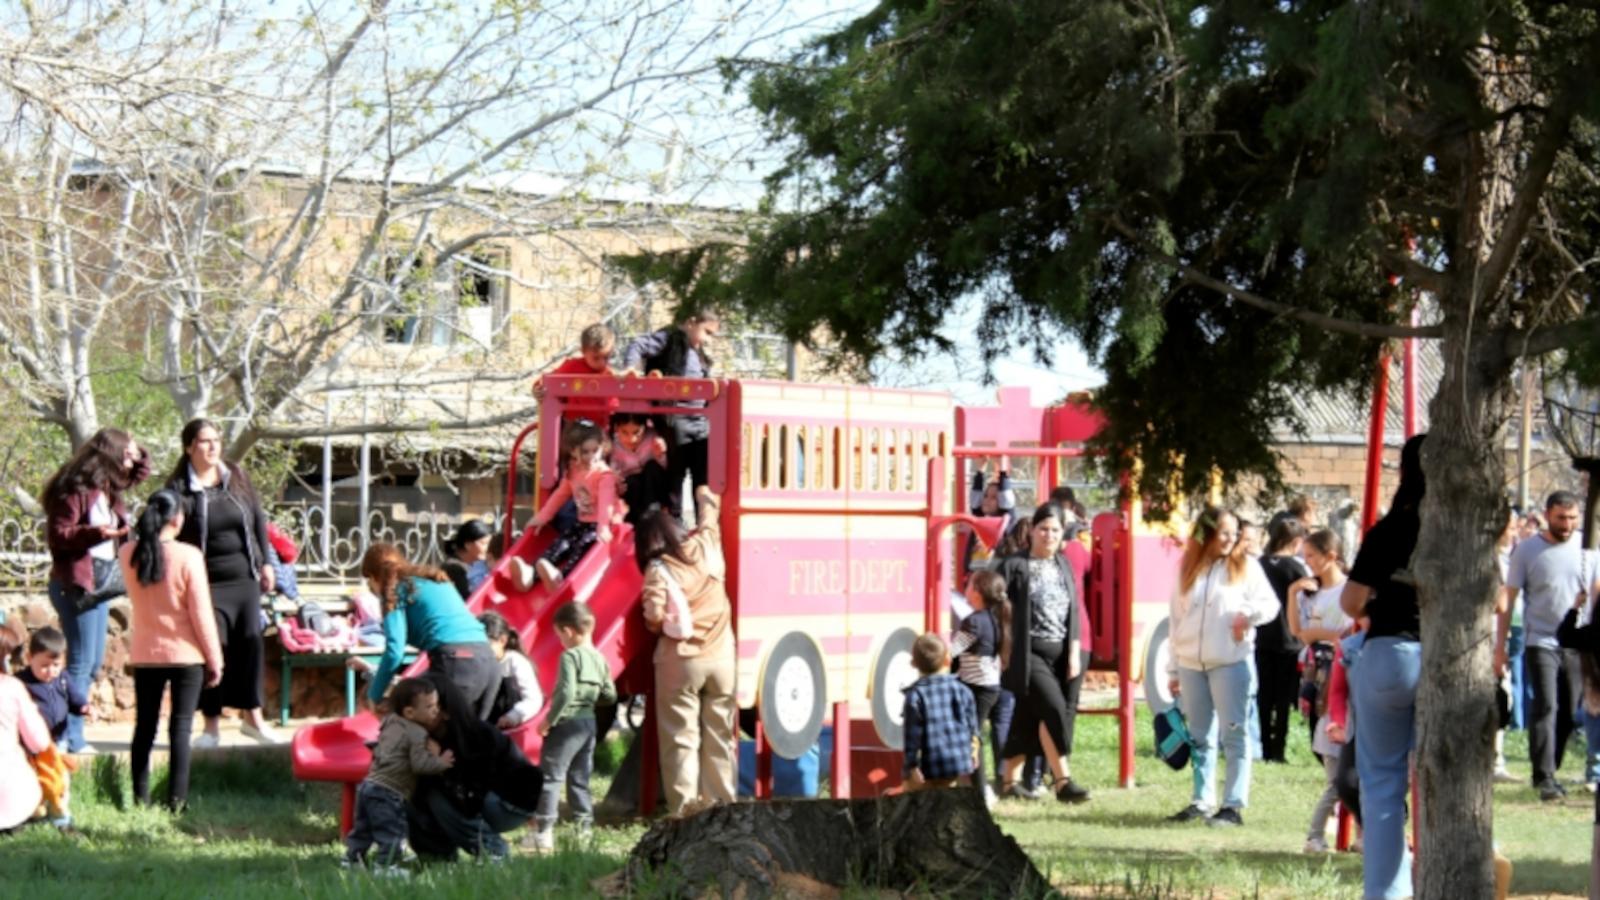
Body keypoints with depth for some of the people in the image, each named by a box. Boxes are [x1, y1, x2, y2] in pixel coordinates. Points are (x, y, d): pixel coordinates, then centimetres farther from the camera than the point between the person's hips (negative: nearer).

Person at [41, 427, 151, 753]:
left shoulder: (108, 488, 12)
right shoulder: (75, 489, -14)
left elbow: (140, 472, 31)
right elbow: (57, 534, -17)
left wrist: (139, 455, 9)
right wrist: (96, 532, -30)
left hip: (101, 582, 10)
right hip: (76, 583, -10)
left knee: (94, 661, 11)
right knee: (82, 661, -9)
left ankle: (70, 732, 15)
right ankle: (70, 737, -5)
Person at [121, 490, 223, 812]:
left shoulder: (129, 555, -4)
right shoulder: (188, 556, -15)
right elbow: (201, 613, -12)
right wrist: (214, 659, -4)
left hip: (145, 654, 3)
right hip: (185, 653, -3)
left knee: (145, 725, 11)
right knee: (180, 726, 1)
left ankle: (140, 797, 12)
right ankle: (176, 799, -1)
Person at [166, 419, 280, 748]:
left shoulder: (237, 477, 7)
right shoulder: (179, 489, -6)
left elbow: (258, 521, 13)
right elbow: (171, 537, -6)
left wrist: (265, 563, 10)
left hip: (245, 577, 4)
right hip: (207, 582, -4)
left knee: (250, 643, 4)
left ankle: (253, 717, 16)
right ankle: (212, 724, 5)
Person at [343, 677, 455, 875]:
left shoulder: (391, 725, 14)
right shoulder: (416, 734, -13)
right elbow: (420, 764, -19)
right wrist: (441, 762, -4)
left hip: (369, 785, 9)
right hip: (388, 792, -9)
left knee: (363, 827, 20)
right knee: (392, 831, -4)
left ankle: (352, 859, 27)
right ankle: (386, 865, -5)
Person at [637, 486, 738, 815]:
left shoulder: (659, 570, -11)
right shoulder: (705, 549, 3)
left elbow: (654, 617, -18)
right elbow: (710, 522, 25)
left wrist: (658, 621, 6)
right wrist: (707, 499, 46)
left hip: (680, 661, -4)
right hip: (721, 656, 5)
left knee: (681, 738, 0)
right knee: (719, 735, 11)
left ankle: (683, 808, -4)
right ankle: (721, 803, 14)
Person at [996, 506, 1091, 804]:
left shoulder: (1064, 566, 14)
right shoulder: (1014, 566, -2)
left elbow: (1074, 612, 12)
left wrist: (1074, 654, 3)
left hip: (1063, 654, 5)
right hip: (1029, 653, -5)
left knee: (1028, 718, 7)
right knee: (1053, 707, -19)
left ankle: (1009, 780, 17)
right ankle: (1063, 780, -20)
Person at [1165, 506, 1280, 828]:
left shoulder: (1245, 566, 3)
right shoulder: (1187, 569, 14)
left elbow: (1270, 603, 1)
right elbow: (1176, 619, 16)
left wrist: (1249, 613, -21)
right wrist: (1173, 668, 14)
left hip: (1231, 662, -4)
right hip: (1191, 664, 4)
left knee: (1234, 735, -7)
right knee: (1200, 738, 10)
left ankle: (1234, 804, -7)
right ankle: (1201, 801, 16)